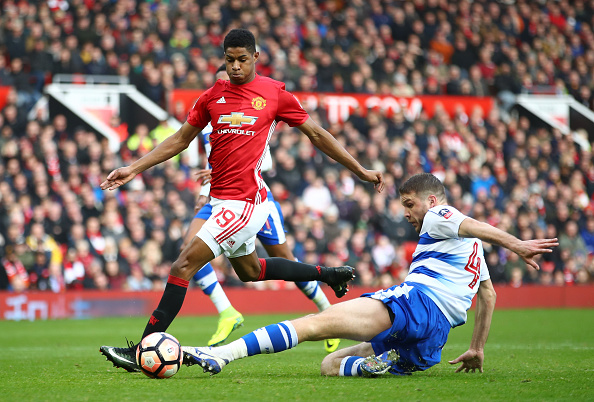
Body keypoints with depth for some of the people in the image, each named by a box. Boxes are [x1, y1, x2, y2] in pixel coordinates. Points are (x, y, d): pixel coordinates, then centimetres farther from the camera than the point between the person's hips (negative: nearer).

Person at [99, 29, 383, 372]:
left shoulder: (275, 94, -4)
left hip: (246, 202, -7)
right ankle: (328, 274, 43)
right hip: (221, 199, 7)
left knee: (184, 265, -13)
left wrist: (361, 171, 9)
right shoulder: (213, 96, 8)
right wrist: (133, 169, 9)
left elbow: (317, 135, 6)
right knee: (249, 270, 25)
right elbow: (180, 140, 16)